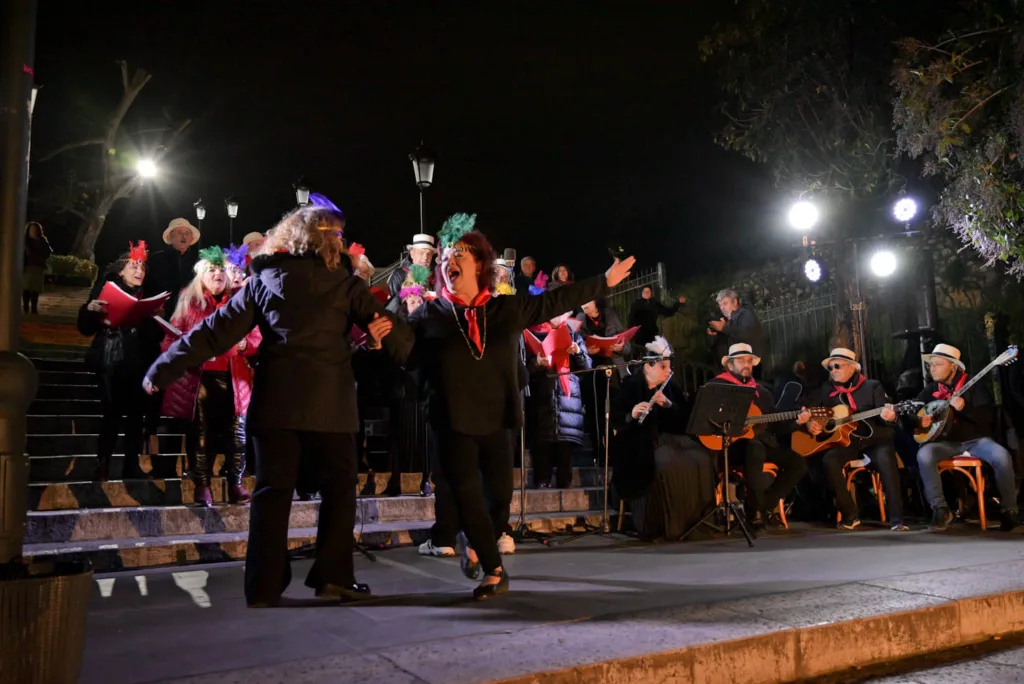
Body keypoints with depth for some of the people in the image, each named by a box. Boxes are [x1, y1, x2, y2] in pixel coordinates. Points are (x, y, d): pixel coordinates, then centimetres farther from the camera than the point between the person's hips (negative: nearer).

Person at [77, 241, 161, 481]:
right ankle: (102, 465, 3)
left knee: (135, 413, 2)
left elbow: (157, 334, 2)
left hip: (137, 363, 2)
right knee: (111, 412, -6)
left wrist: (155, 317, -16)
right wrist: (90, 308, -14)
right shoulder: (105, 290, 6)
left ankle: (131, 465, 10)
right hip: (109, 362, -2)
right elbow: (86, 329, 3)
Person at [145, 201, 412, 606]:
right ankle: (333, 577, 9)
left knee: (272, 492, 8)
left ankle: (264, 587, 9)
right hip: (329, 400, -2)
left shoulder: (264, 280, 10)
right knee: (338, 489, 11)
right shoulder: (345, 283, 5)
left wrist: (163, 369, 12)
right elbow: (392, 332, -2)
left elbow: (217, 332, 7)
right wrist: (398, 343, 19)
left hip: (276, 399, 2)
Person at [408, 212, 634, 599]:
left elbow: (556, 302, 10)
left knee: (501, 496, 6)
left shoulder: (507, 309, 5)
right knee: (467, 496, -4)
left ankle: (475, 543, 38)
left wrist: (605, 282, 14)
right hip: (453, 423, -2)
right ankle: (494, 571, 14)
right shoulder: (429, 315, 1)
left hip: (495, 419, 2)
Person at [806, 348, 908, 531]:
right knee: (829, 460, -29)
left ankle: (896, 519, -25)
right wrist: (809, 423, -7)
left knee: (886, 459, -34)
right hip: (844, 440, 2)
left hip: (874, 438, -2)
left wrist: (889, 416, -27)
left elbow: (886, 414, -3)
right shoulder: (826, 390, 12)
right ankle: (850, 515, -17)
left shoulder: (873, 386, 5)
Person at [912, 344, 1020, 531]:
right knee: (924, 455, -31)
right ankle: (940, 509, -22)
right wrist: (919, 420, -12)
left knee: (1002, 456, -31)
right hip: (946, 442, 1)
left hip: (975, 439, -1)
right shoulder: (929, 390, 7)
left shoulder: (972, 386, -1)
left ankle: (1009, 510, -10)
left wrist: (964, 408, -26)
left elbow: (987, 418, -8)